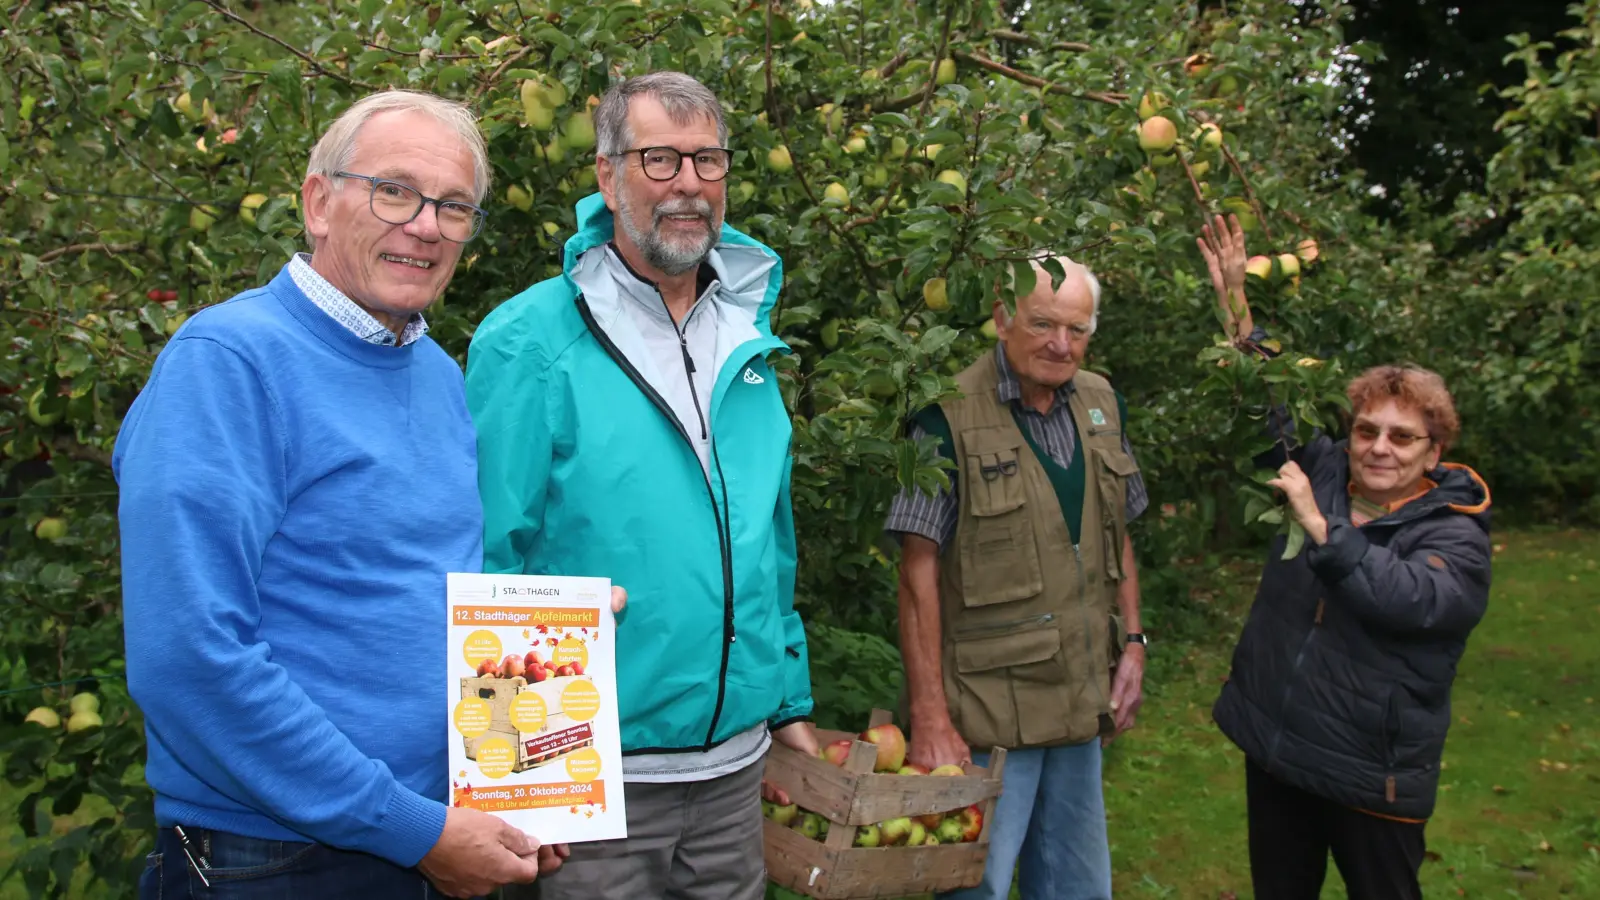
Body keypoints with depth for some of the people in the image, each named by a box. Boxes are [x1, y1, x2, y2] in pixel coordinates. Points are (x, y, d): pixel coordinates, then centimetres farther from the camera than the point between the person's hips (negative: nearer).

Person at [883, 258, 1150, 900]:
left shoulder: (1102, 404, 6)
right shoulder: (952, 416, -14)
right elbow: (919, 568, -16)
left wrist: (1133, 643, 9)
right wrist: (929, 717, -19)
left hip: (1081, 697, 7)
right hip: (989, 702, -6)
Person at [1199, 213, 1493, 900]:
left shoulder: (1454, 533, -10)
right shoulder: (1321, 470, 4)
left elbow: (1408, 598, -30)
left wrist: (1318, 523, -29)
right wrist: (1236, 303, 4)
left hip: (1371, 777, -5)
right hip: (1274, 747, 5)